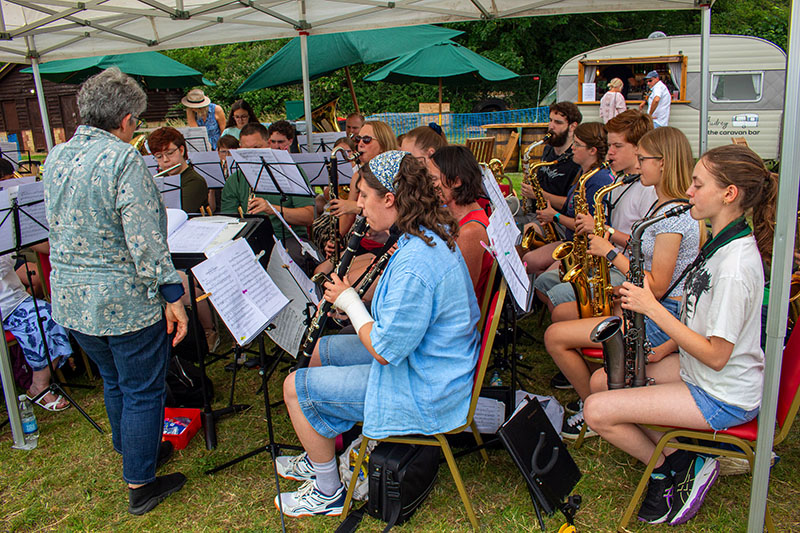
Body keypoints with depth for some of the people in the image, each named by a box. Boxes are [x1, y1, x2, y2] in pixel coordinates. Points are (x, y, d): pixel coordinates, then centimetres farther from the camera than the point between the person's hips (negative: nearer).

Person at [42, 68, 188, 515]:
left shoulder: (57, 156, 6)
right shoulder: (124, 159, -19)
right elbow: (146, 239, -24)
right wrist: (172, 295, -19)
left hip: (71, 301, 8)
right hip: (126, 301, -8)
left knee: (114, 381, 25)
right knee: (143, 391, 8)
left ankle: (130, 449, 45)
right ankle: (140, 486, 21)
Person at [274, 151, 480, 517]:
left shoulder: (415, 264, -33)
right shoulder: (432, 235, -1)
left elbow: (385, 351, -28)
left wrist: (349, 301, -14)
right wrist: (350, 296, 1)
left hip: (422, 392, -10)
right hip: (428, 359, 10)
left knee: (296, 388, -2)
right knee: (319, 351, 22)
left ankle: (328, 493, 19)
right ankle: (318, 458, 39)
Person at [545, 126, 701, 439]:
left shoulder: (674, 215, -22)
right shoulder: (663, 206, 10)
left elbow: (657, 287, -24)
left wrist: (611, 254, -17)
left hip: (660, 319, -11)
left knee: (554, 337, -12)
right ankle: (590, 393, 21)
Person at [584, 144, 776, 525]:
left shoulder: (736, 265, -28)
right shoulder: (721, 241, 3)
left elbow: (716, 355, -26)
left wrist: (653, 308, -23)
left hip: (724, 397, -10)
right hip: (695, 368, 10)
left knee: (597, 411, -16)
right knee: (600, 380, 11)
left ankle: (674, 471, 7)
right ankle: (677, 453, 10)